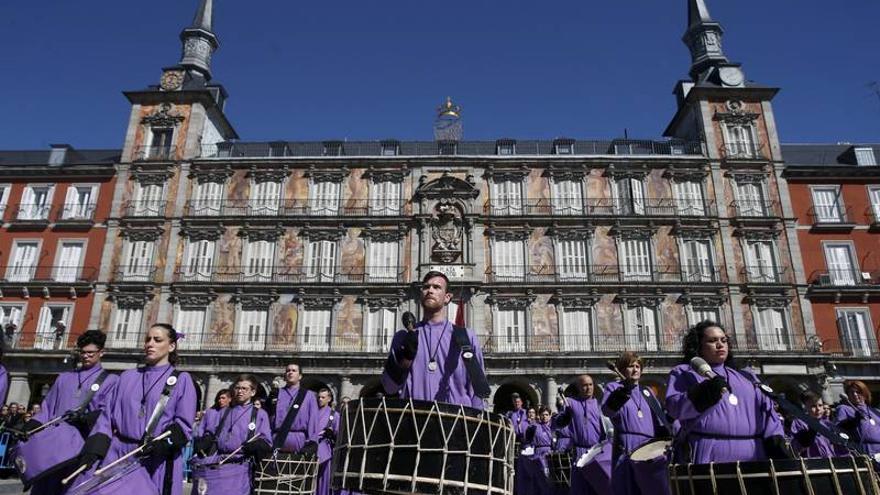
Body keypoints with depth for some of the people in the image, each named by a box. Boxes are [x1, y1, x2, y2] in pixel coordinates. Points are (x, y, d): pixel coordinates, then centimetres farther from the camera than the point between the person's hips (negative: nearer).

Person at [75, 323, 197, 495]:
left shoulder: (181, 380, 1)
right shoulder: (127, 377, 14)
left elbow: (183, 424, -4)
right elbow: (108, 415, 10)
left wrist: (162, 443, -20)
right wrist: (95, 448, -4)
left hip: (156, 461, -3)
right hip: (118, 454, 3)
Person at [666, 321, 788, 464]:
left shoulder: (745, 377, 26)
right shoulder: (683, 373, 11)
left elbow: (766, 408, 15)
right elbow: (674, 406, -5)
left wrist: (775, 437, -3)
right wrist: (704, 394, -23)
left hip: (753, 454, 5)